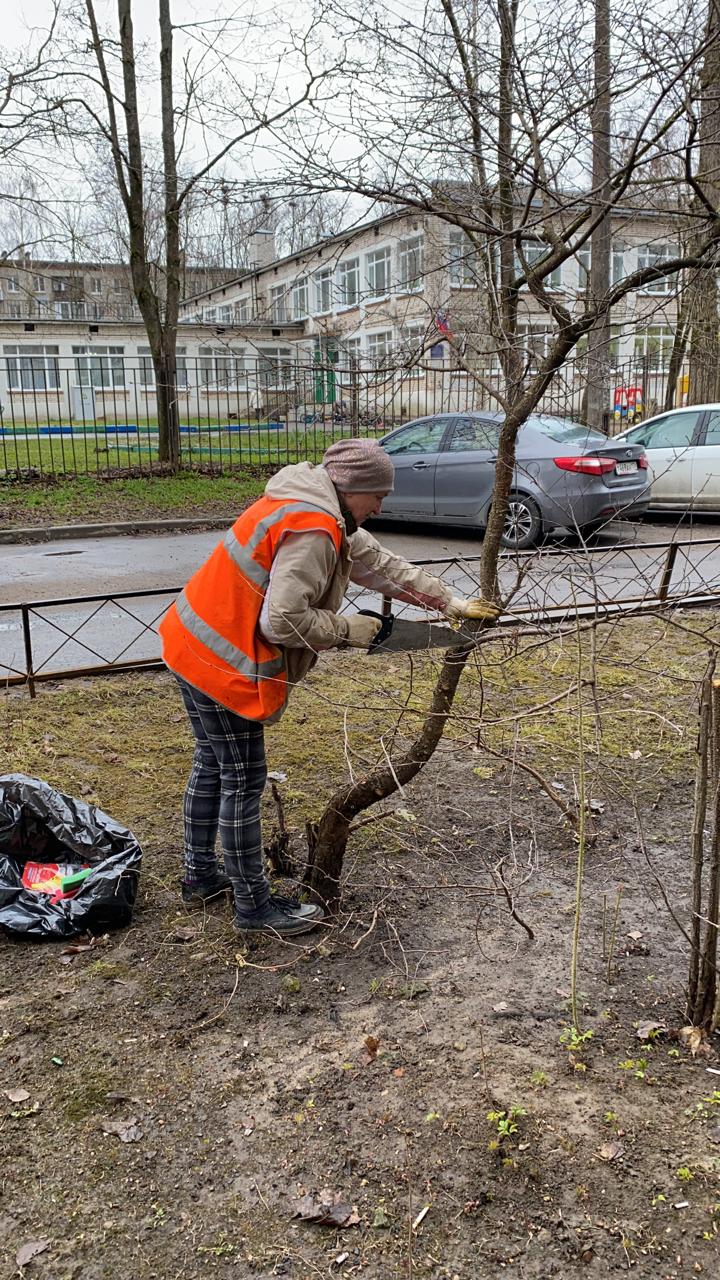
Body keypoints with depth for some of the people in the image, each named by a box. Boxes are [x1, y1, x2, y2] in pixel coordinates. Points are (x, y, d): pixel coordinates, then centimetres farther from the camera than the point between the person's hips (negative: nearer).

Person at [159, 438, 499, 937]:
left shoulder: (327, 518, 11)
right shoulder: (312, 531, -22)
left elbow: (378, 562, 16)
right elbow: (282, 621, -28)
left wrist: (450, 602, 16)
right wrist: (346, 629, -12)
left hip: (194, 646, 11)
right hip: (223, 664, -11)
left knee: (213, 765, 22)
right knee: (244, 780, 1)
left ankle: (201, 874, 38)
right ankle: (254, 905, 15)